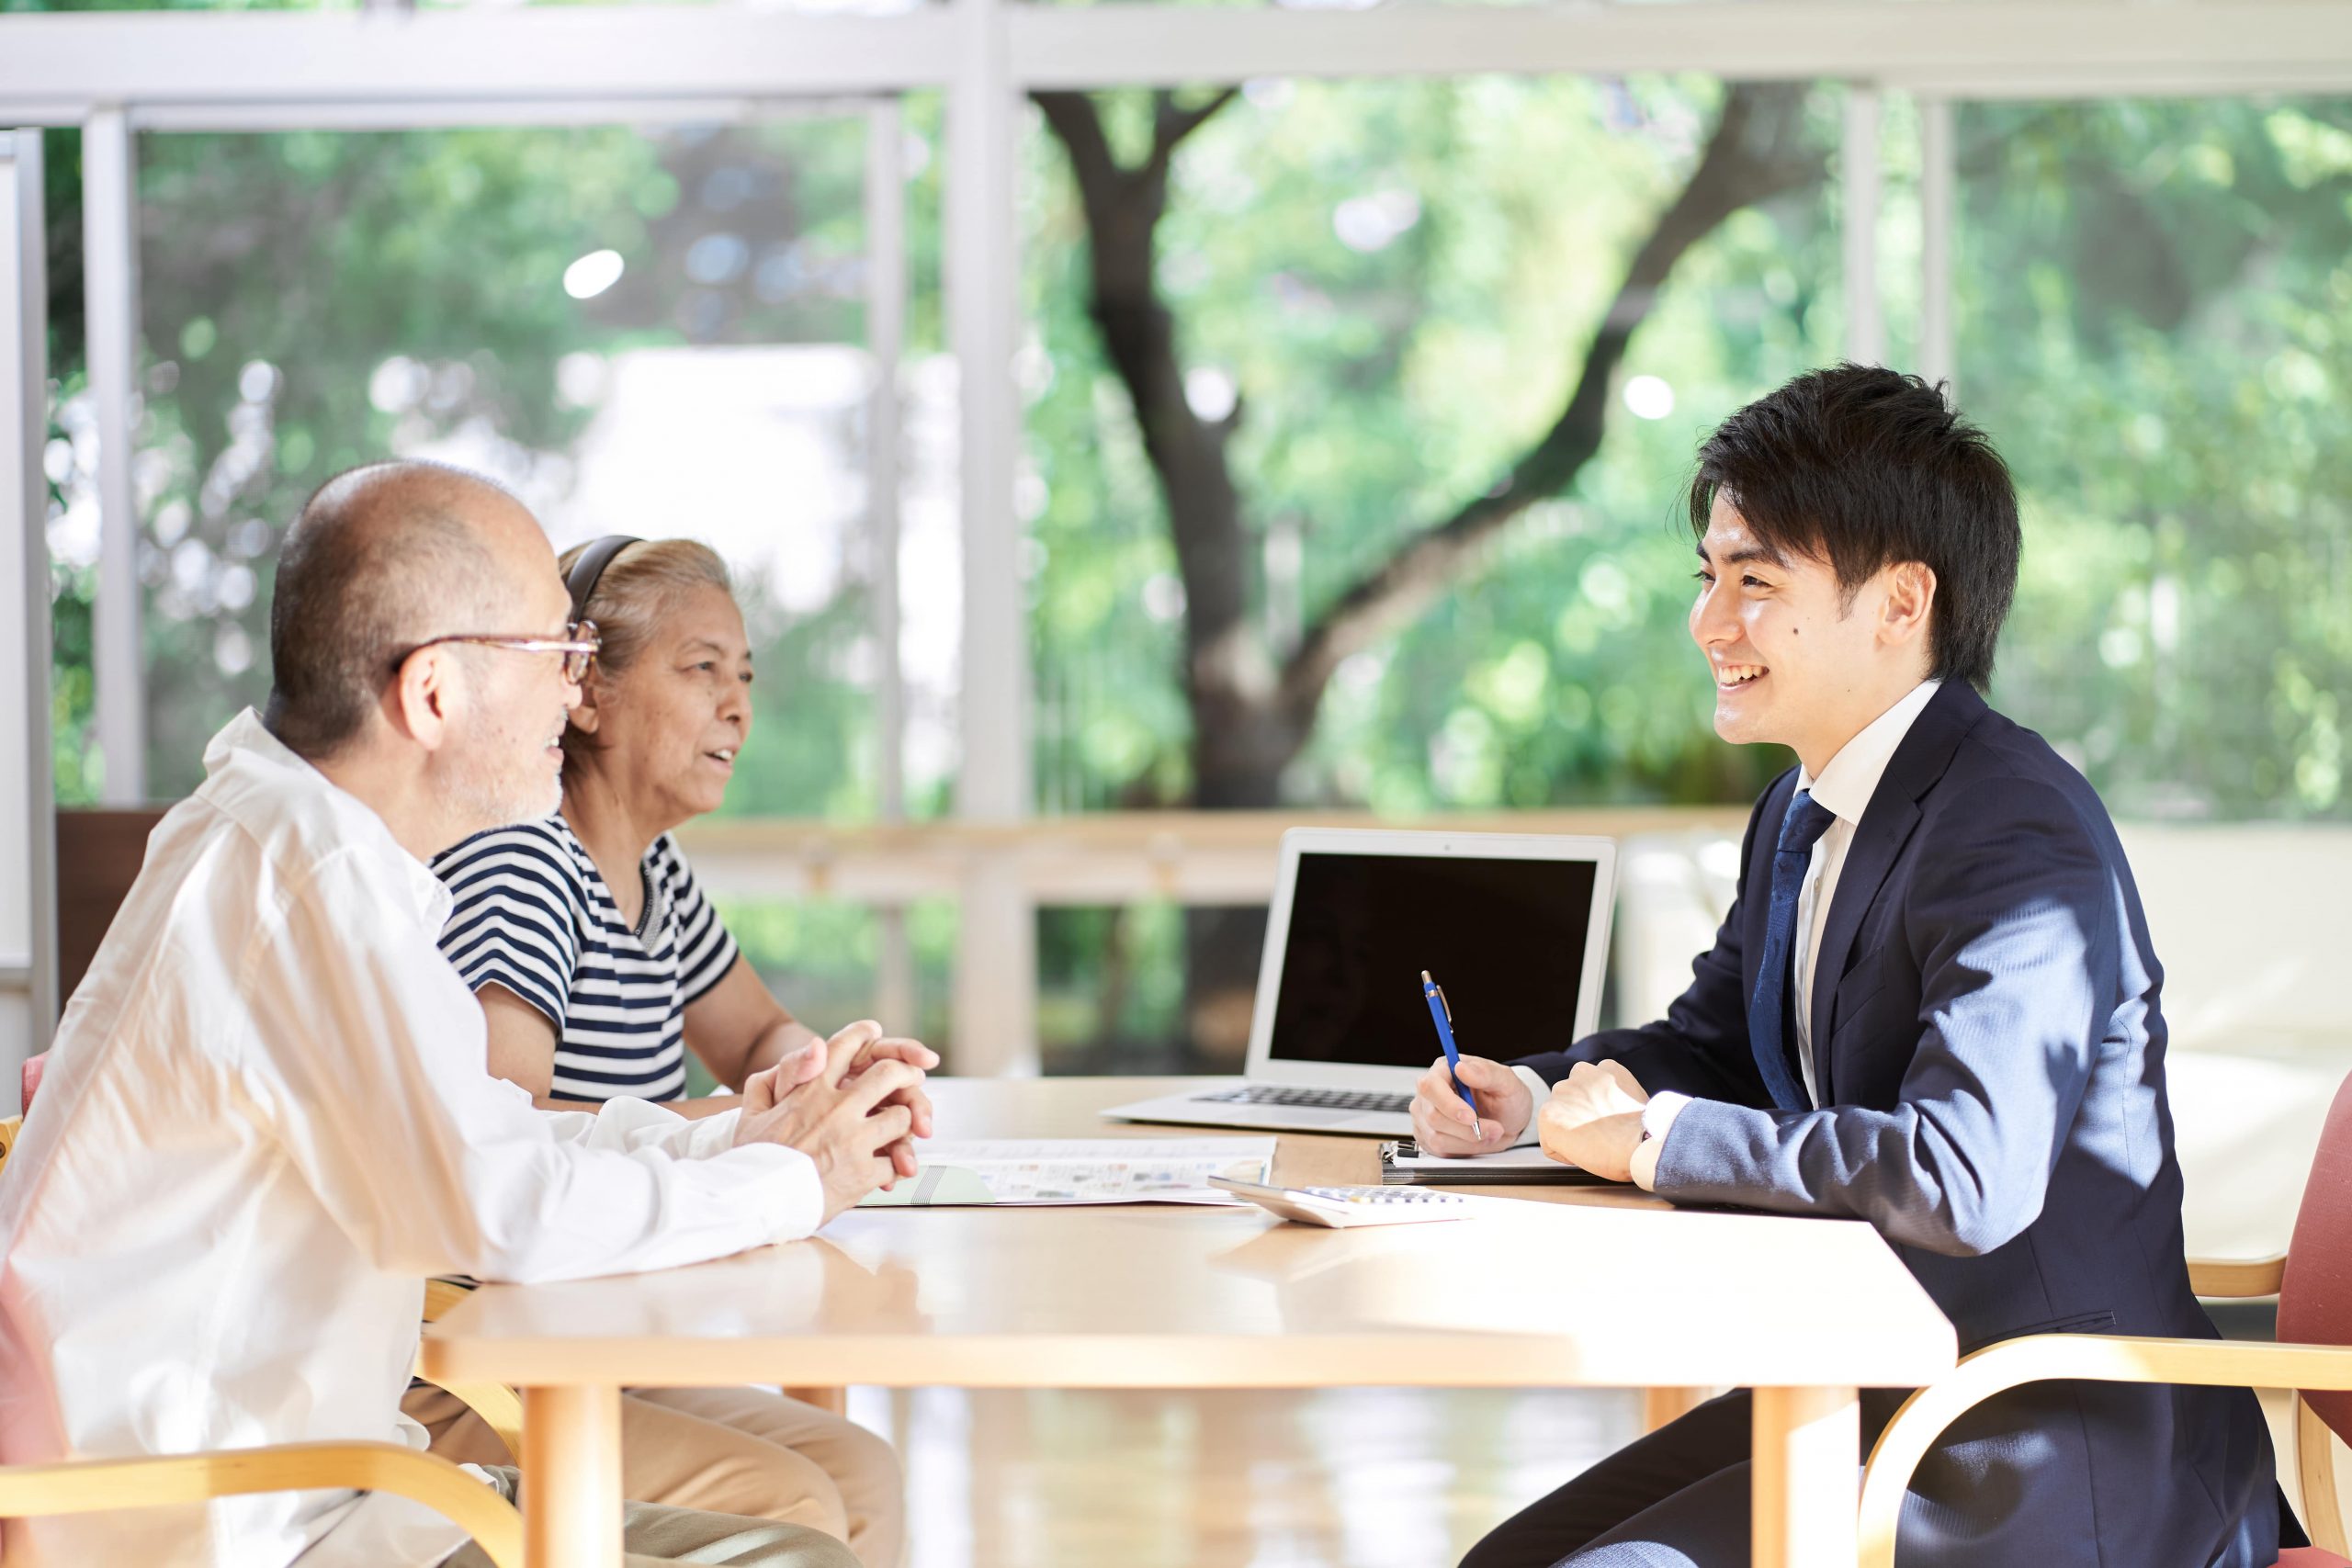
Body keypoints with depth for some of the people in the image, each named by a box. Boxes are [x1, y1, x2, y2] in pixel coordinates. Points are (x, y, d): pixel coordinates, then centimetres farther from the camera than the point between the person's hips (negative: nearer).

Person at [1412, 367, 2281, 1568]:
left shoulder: (2018, 838, -21)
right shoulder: (1800, 814, 9)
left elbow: (1966, 1178, -32)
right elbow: (1715, 1041, 25)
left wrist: (1652, 1137, -22)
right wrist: (1529, 1096, 3)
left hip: (2057, 1465, -9)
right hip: (1871, 1397, 9)